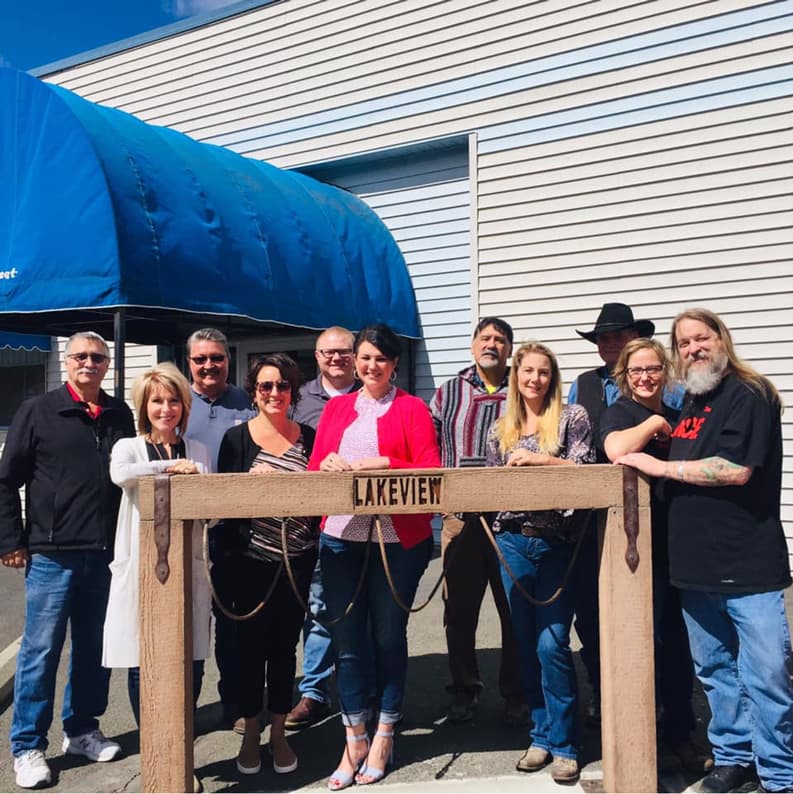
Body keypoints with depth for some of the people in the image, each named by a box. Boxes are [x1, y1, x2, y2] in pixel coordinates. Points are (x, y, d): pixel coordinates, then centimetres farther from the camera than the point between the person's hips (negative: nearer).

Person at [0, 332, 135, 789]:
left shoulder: (121, 415, 7)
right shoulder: (39, 411, -2)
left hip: (106, 554, 4)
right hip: (52, 553, -3)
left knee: (95, 647, 12)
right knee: (41, 649, 3)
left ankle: (83, 730, 28)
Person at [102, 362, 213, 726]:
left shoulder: (198, 452, 13)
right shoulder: (129, 448, 5)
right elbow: (120, 474, -20)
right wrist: (169, 466, -15)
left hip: (188, 569, 2)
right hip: (141, 569, -2)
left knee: (192, 663, 4)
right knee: (142, 664, 2)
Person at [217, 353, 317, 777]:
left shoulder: (308, 437, 5)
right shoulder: (237, 437, -1)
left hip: (297, 559, 2)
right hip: (252, 559, -2)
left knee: (285, 645, 10)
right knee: (252, 645, 6)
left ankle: (279, 731, 25)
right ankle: (250, 732, 23)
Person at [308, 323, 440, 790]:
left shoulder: (412, 409, 2)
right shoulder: (335, 408, 14)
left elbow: (430, 470, -7)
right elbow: (314, 468, 10)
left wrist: (381, 463, -17)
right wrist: (328, 465, -11)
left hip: (397, 539, -3)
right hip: (340, 537, 3)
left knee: (389, 637, 7)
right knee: (347, 641, 6)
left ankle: (384, 737, 25)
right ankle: (354, 741, 20)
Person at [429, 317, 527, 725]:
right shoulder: (448, 392, 11)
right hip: (460, 514, 2)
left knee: (515, 609, 5)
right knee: (459, 608, 9)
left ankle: (516, 694, 20)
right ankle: (463, 690, 25)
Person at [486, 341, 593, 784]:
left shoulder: (572, 418, 1)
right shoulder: (501, 429, 12)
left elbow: (585, 469, -9)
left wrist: (539, 459, -18)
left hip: (557, 542, -4)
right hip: (513, 542, 4)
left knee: (552, 645, -7)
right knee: (527, 645, 10)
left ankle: (564, 744, 7)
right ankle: (541, 735, 23)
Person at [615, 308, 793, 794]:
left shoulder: (750, 394, -9)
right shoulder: (689, 403, 14)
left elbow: (735, 470, -20)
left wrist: (659, 467, -15)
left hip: (748, 565, -7)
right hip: (696, 565, 7)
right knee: (715, 671, 16)